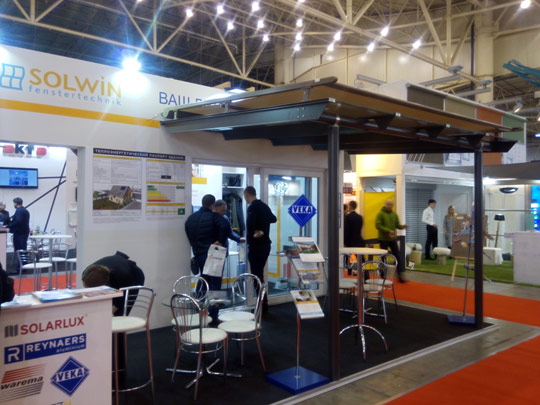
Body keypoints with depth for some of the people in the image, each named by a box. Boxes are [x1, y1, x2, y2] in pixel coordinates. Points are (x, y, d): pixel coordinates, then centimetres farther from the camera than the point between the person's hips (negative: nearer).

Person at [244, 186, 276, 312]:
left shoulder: (252, 207, -15)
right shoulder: (264, 206, 11)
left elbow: (250, 225, -28)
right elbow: (273, 219, 26)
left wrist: (256, 232, -11)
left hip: (256, 246, -9)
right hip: (265, 244, 9)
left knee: (257, 276, -2)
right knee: (259, 275, 17)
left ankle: (263, 305, 0)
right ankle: (263, 304, 23)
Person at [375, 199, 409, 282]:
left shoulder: (394, 214, 10)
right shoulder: (380, 214, -7)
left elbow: (397, 225, 13)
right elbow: (377, 225, -16)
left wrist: (402, 226, -11)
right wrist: (388, 231, -23)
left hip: (393, 239, 5)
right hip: (383, 239, -5)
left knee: (397, 256, 1)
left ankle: (401, 275, 5)